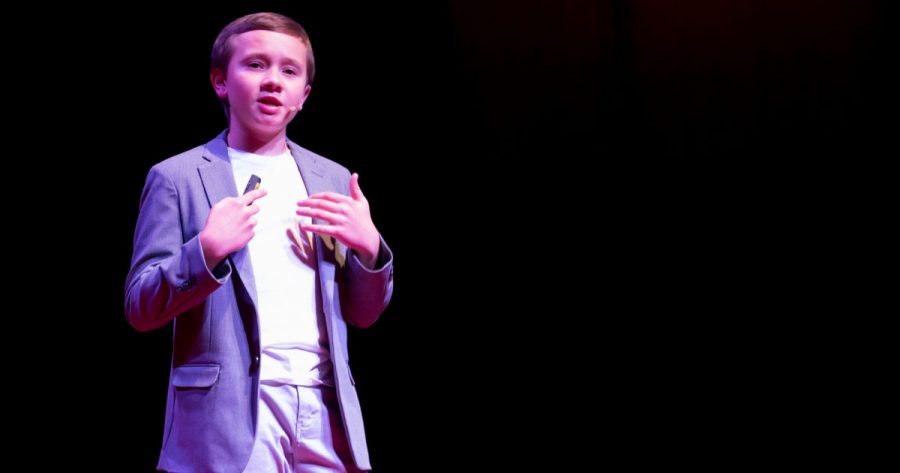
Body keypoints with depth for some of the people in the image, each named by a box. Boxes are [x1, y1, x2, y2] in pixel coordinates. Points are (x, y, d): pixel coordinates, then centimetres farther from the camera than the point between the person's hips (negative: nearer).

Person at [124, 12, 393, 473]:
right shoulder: (177, 178, 4)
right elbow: (140, 308, -1)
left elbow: (362, 314, 16)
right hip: (229, 414, -3)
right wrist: (207, 251, -16)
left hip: (325, 415, 4)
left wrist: (370, 248, -3)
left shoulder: (332, 180, 15)